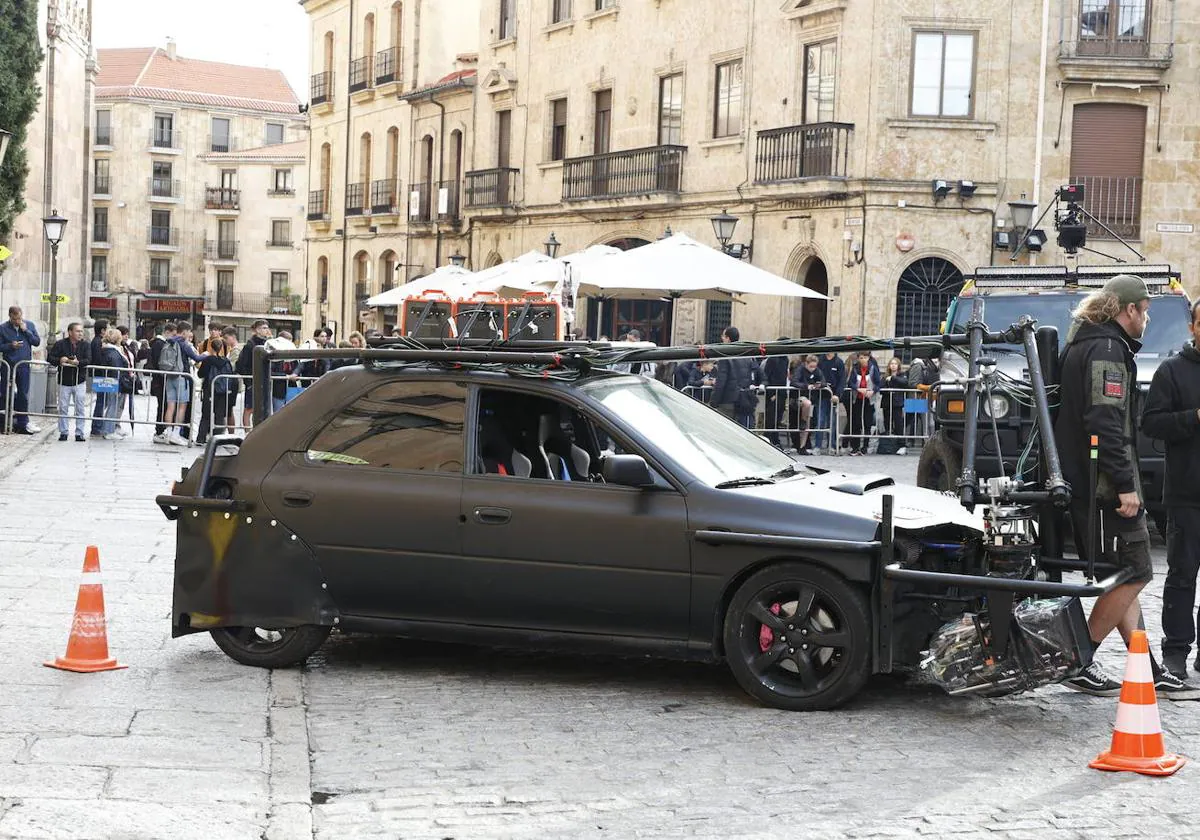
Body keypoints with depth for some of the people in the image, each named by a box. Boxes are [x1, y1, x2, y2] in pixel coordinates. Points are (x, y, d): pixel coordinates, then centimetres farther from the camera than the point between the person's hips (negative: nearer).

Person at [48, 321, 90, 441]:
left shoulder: (86, 345, 2)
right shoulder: (60, 344, 1)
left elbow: (88, 360, -10)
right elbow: (50, 358, -1)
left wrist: (77, 362, -27)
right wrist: (59, 360, -20)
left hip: (80, 382, 0)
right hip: (64, 381, 0)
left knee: (80, 409, 1)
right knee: (63, 408, 4)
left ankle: (79, 433, 6)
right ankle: (63, 432, 12)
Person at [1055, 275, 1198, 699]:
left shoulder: (1083, 342, 19)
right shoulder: (1108, 348, -13)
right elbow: (1105, 422, -22)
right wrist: (1125, 484, -22)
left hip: (1085, 484, 11)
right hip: (1107, 485, -11)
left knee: (1121, 577, 10)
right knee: (1132, 574, -5)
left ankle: (1149, 672, 13)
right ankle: (1079, 664, -1)